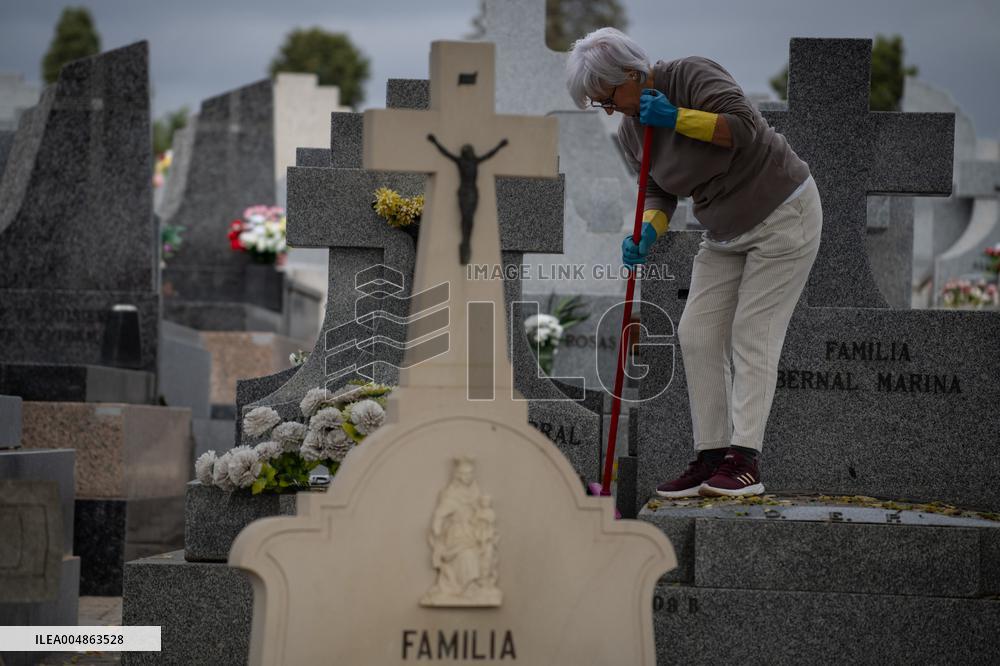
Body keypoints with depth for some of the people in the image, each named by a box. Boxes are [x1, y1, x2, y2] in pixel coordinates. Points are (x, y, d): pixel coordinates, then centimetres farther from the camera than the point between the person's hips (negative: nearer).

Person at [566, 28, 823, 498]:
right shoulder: (631, 131, 0)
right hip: (726, 232, 8)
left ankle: (745, 460, -11)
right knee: (697, 335, 0)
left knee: (752, 335, -11)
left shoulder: (691, 76, -21)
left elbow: (747, 127, -29)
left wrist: (678, 117, -33)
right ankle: (711, 457, 2)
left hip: (783, 216, -8)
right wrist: (647, 233, -15)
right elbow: (658, 193, 4)